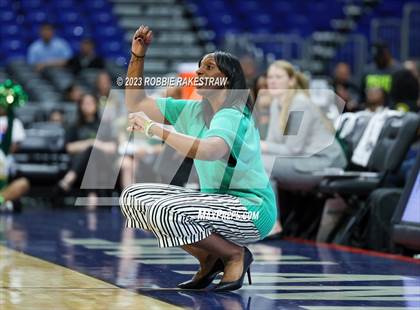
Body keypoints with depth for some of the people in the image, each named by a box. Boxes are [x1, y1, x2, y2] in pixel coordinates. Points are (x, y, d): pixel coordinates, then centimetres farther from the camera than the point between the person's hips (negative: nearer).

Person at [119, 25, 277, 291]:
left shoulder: (233, 116, -19)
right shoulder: (194, 111, 7)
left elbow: (207, 151, -41)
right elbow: (136, 103, 13)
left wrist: (152, 127, -33)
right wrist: (138, 56, 1)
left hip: (251, 209, -9)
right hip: (215, 200, 9)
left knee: (163, 212, -29)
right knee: (133, 197, 3)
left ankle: (235, 254, -7)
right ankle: (210, 259, 7)